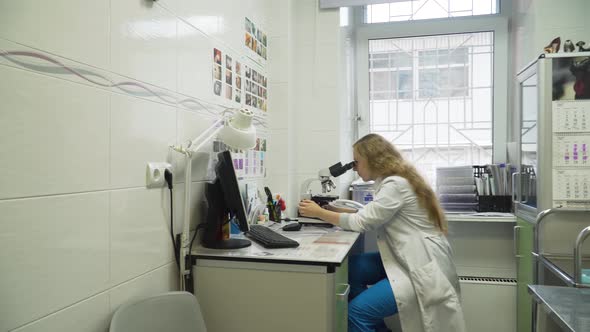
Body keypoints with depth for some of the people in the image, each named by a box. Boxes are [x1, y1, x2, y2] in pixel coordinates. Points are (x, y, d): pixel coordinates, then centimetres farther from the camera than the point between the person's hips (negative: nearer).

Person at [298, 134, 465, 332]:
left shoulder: (396, 184, -19)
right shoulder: (391, 180, 12)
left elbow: (362, 222, -18)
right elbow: (370, 214, 15)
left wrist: (319, 213, -9)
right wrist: (332, 210, 6)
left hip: (422, 267, -10)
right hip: (405, 258, 10)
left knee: (357, 310, -18)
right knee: (348, 269, -3)